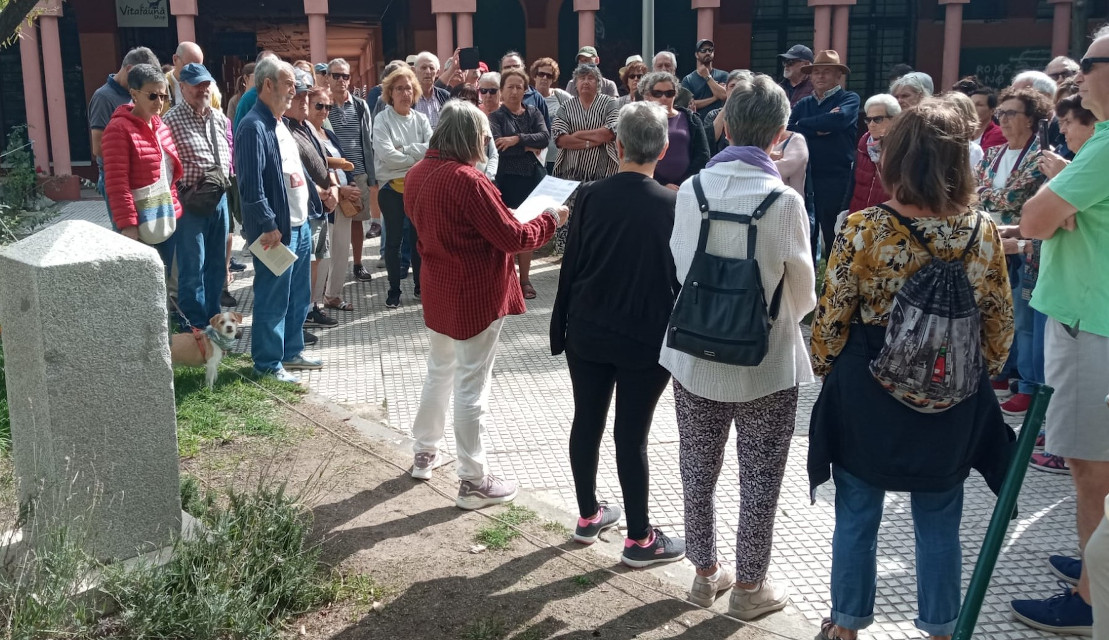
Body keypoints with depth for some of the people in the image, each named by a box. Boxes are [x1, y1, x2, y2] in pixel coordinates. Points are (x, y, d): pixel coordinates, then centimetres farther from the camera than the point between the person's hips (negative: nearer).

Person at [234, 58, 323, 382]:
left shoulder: (280, 124, 14)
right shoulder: (253, 127, -17)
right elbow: (252, 184, -22)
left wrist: (313, 201, 19)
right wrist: (268, 226, -23)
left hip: (300, 224, 10)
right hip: (276, 230, -10)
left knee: (299, 295, 18)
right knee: (272, 299, 0)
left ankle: (291, 351, 32)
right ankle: (268, 364, 11)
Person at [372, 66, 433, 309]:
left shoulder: (421, 119, 6)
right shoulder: (382, 120, -5)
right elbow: (387, 156, -18)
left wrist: (404, 150, -16)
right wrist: (418, 157, -12)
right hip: (392, 187, -3)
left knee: (418, 237, 10)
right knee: (393, 239, 5)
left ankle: (419, 286, 23)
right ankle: (394, 289, 14)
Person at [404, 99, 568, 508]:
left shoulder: (418, 174, 2)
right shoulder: (467, 180, -23)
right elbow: (512, 238, -20)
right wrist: (551, 219, -5)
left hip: (439, 291, 8)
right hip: (477, 295, -8)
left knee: (438, 372, 23)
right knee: (472, 387, 0)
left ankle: (425, 453, 37)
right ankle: (473, 482, 10)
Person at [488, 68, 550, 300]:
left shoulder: (533, 113, 10)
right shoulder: (496, 116, 0)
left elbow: (545, 137, -7)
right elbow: (497, 145, -17)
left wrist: (517, 139, -18)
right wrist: (528, 148, -12)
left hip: (532, 176, 3)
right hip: (507, 178, -3)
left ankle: (525, 279, 17)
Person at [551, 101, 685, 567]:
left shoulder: (591, 197, -6)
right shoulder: (672, 206, -11)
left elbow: (570, 267, -1)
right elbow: (682, 278, -5)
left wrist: (561, 329, 8)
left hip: (588, 334, 3)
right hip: (646, 340, -3)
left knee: (587, 423, 16)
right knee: (632, 436, 4)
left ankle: (588, 516, 31)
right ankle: (639, 538, 16)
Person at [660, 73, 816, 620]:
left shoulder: (690, 190, -9)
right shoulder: (783, 200, -17)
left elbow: (677, 267, 3)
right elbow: (803, 290, -5)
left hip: (695, 354, 3)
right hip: (765, 361, -3)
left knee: (698, 470, 18)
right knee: (759, 479, 13)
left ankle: (706, 572, 33)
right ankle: (749, 587, 26)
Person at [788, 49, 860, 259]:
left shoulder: (849, 99, 1)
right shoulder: (803, 104, 13)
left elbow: (838, 119, -20)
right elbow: (788, 130, -2)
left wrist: (804, 124, -7)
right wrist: (818, 129, -14)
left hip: (837, 177, -4)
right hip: (804, 175, 5)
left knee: (833, 232, 2)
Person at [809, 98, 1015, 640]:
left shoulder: (863, 230, -17)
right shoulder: (983, 232, -8)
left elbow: (831, 317, -10)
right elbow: (1000, 323, 1)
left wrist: (822, 365, 8)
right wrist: (983, 373, 18)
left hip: (866, 395, -2)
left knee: (857, 519, 14)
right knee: (939, 525, 16)